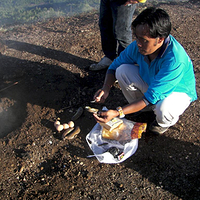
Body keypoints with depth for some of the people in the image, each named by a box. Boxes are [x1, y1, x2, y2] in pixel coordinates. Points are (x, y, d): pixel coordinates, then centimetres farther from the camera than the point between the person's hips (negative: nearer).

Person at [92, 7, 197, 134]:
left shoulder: (175, 59, -38)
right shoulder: (138, 46, -21)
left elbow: (152, 97, -38)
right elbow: (115, 66, -6)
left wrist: (118, 113, -41)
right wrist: (106, 89, -24)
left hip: (178, 91, -4)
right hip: (150, 83, 5)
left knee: (163, 108, -39)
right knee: (122, 70, -19)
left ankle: (164, 123, 2)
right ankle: (142, 108, 5)